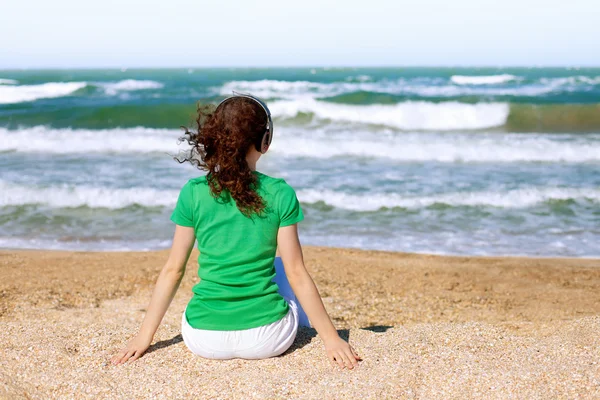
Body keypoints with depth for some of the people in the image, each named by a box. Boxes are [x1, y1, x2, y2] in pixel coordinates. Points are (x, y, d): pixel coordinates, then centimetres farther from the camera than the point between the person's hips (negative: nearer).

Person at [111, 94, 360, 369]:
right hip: (267, 340, -2)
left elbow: (172, 271, 0)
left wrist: (144, 336, 10)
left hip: (204, 341, 2)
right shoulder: (281, 195, -6)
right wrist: (331, 338, 3)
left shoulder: (193, 193, -3)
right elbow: (297, 274, -5)